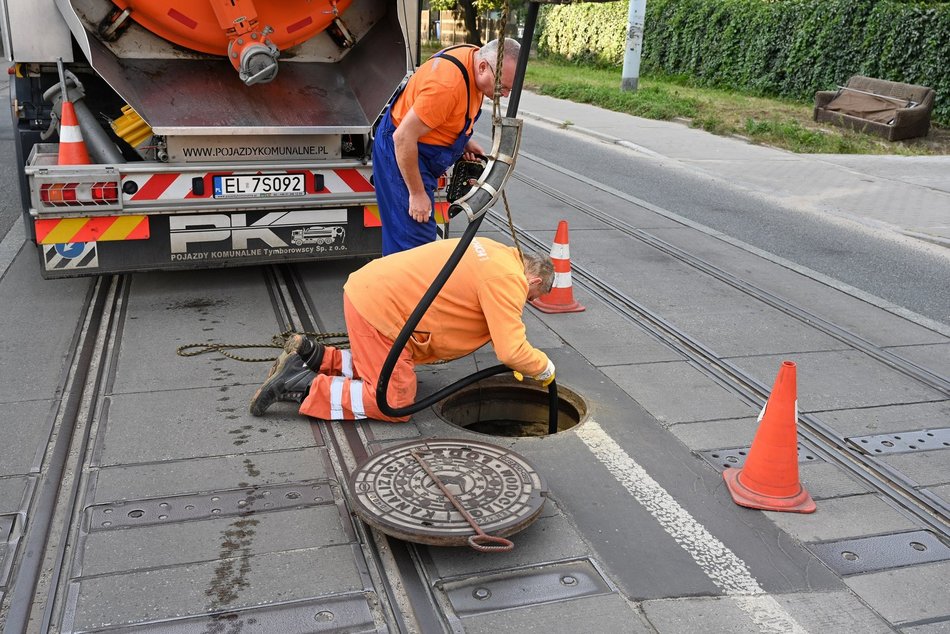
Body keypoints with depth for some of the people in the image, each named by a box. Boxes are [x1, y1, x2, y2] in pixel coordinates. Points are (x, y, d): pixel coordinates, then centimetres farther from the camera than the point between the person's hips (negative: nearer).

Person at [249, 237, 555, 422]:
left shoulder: (499, 254, 17)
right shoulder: (507, 279, -13)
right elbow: (512, 351, -18)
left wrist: (515, 358, 19)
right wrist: (544, 368, 1)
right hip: (378, 308, -10)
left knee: (382, 369, 25)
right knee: (394, 403, -3)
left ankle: (312, 356, 17)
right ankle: (304, 386, -4)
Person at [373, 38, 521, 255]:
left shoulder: (475, 58, -4)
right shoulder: (448, 82, -33)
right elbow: (403, 137, -30)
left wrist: (464, 141, 2)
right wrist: (417, 194, -22)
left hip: (419, 150, 10)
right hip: (401, 150, -10)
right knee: (415, 240, -12)